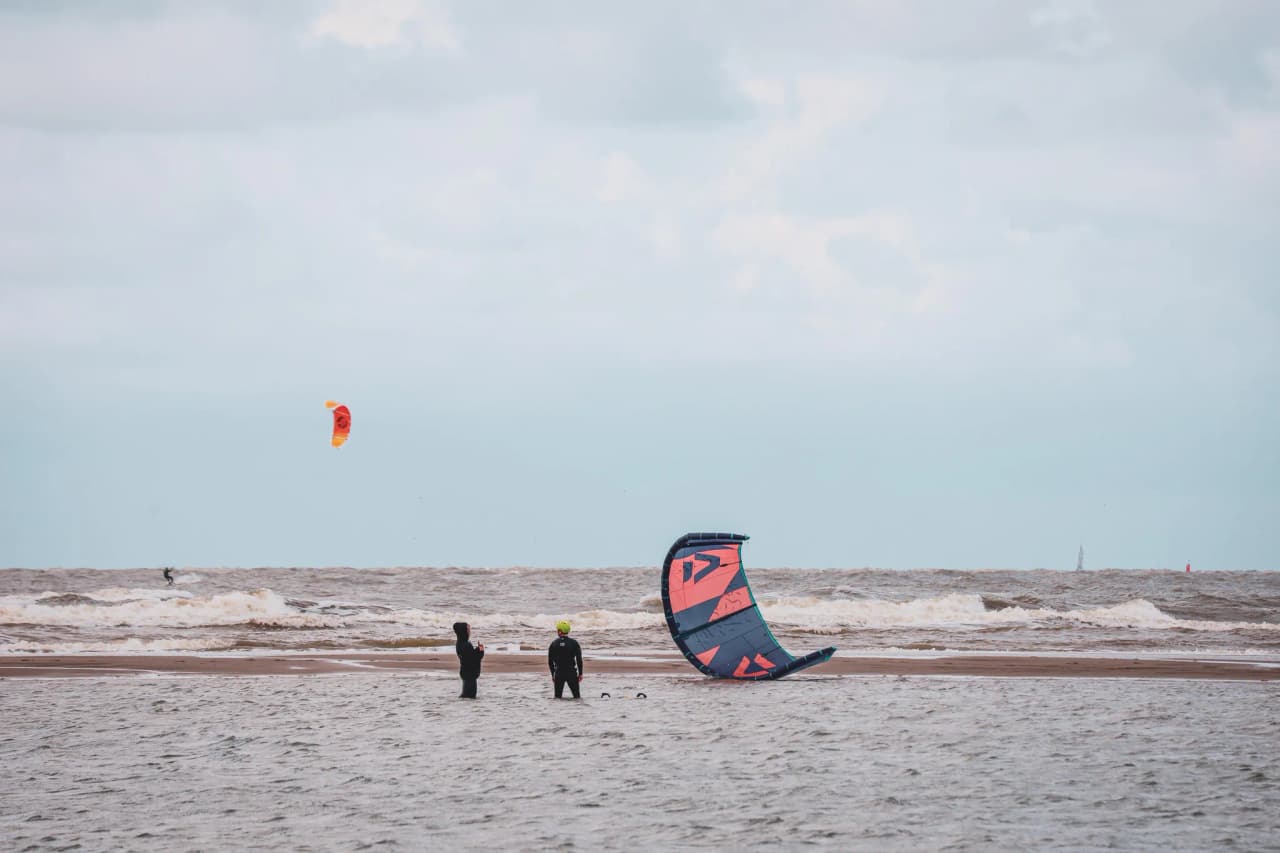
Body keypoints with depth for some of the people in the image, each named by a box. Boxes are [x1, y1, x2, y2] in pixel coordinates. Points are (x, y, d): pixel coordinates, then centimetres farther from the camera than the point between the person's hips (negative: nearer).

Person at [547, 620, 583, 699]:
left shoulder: (554, 644, 0)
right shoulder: (574, 643, -4)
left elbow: (550, 662, 3)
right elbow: (579, 659, -5)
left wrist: (553, 675, 13)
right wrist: (580, 673, 3)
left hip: (559, 673, 1)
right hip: (572, 672, -1)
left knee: (558, 697, 7)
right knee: (577, 696, 4)